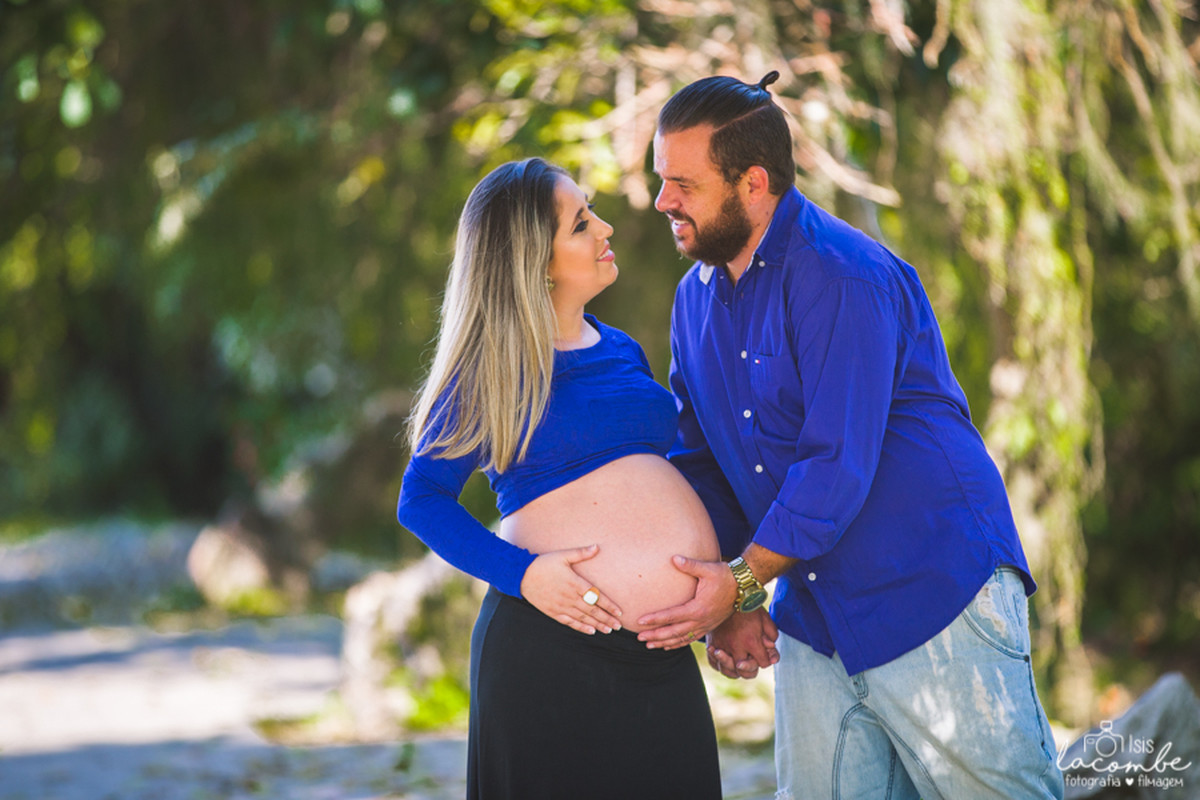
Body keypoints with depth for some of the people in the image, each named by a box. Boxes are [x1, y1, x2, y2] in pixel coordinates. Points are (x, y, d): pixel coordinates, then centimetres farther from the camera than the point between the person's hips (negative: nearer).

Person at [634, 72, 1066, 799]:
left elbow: (838, 463, -22)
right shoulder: (697, 298, 10)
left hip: (932, 597, -8)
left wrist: (744, 580, -16)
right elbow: (701, 458, 12)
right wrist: (732, 608, 1)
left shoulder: (841, 276, -16)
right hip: (812, 619, 8)